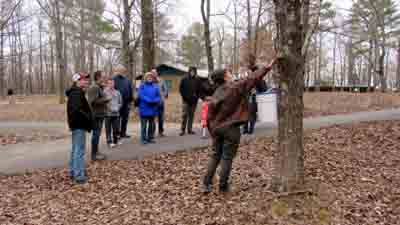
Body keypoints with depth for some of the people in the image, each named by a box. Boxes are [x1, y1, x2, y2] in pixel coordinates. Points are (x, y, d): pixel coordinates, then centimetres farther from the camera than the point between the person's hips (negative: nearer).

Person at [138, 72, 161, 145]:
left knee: (152, 124, 12)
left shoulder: (155, 86, 8)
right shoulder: (142, 86, -2)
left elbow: (158, 96, 5)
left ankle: (150, 138, 22)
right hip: (144, 109, -4)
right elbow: (141, 96, -12)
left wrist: (155, 101, -15)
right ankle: (143, 139, 6)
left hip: (152, 109, 4)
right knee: (144, 125, -2)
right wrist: (149, 101, -22)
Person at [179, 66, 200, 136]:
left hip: (193, 101, 3)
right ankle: (182, 130, -2)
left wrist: (197, 97, -1)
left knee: (191, 115, 6)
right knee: (184, 115, -6)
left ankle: (190, 129, 12)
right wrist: (184, 97, -6)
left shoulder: (197, 81, 9)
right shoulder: (184, 79, 3)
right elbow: (181, 89, 3)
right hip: (186, 100, -3)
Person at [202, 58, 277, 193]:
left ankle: (207, 183, 15)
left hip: (217, 129, 5)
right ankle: (223, 186, 13)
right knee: (227, 157, 5)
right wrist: (267, 67, 5)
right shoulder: (237, 87, -9)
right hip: (231, 128, -5)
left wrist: (212, 131, 14)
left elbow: (209, 116, 4)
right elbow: (253, 78, -5)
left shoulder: (215, 95, 4)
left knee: (215, 155, 16)